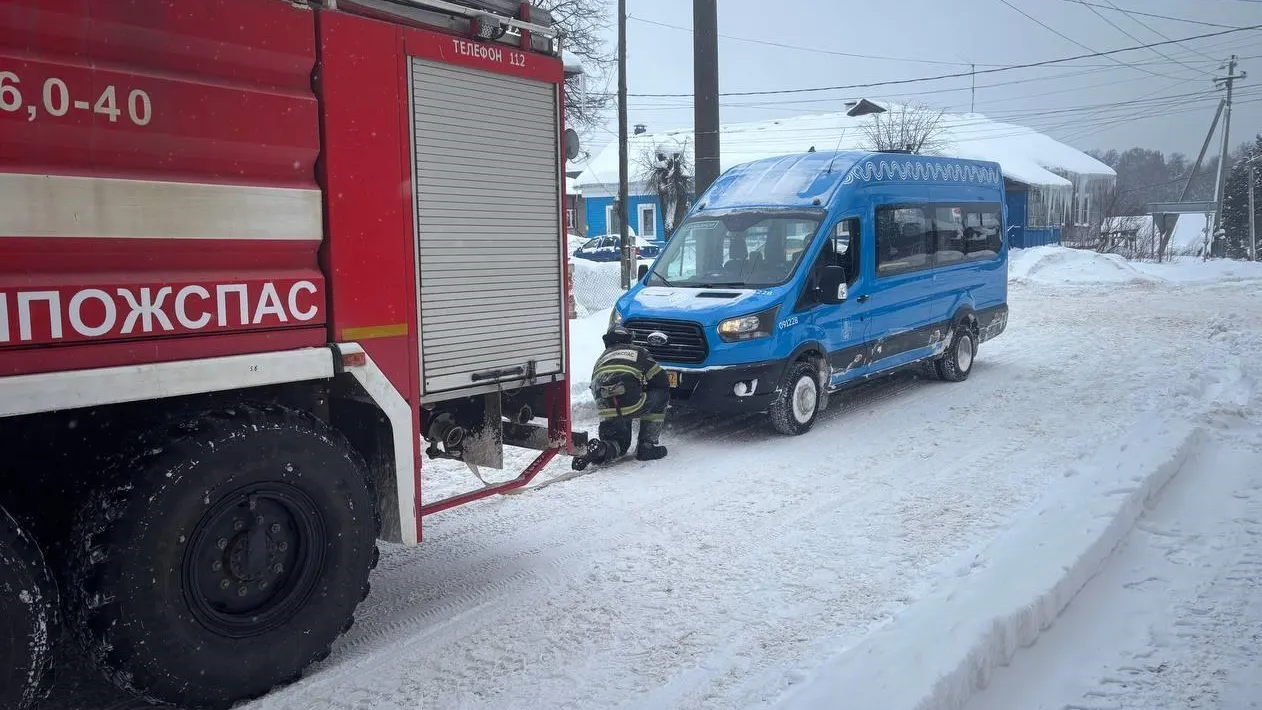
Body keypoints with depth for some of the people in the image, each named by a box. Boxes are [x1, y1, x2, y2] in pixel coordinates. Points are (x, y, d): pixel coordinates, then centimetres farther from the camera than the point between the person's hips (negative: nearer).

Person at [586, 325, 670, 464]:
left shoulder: (601, 358, 28)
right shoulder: (638, 352, 17)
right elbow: (662, 381, 16)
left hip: (607, 415, 5)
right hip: (631, 405, -4)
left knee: (620, 443, 30)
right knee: (662, 395, 24)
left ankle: (602, 448, -6)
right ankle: (648, 445, 16)